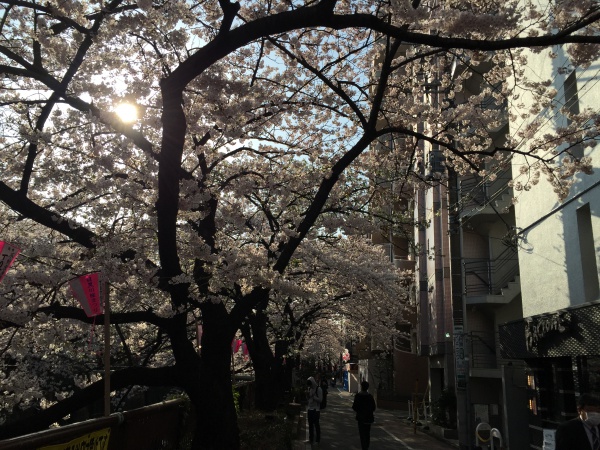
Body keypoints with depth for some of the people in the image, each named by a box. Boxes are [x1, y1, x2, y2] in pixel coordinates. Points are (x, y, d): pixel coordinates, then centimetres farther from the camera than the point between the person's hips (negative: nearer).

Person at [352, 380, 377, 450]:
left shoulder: (358, 396, -14)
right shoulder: (370, 396, -3)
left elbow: (355, 407, -14)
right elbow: (374, 408, 0)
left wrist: (353, 404, 7)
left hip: (361, 417, -4)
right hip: (369, 417, 4)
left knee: (362, 433, 2)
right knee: (367, 433, 17)